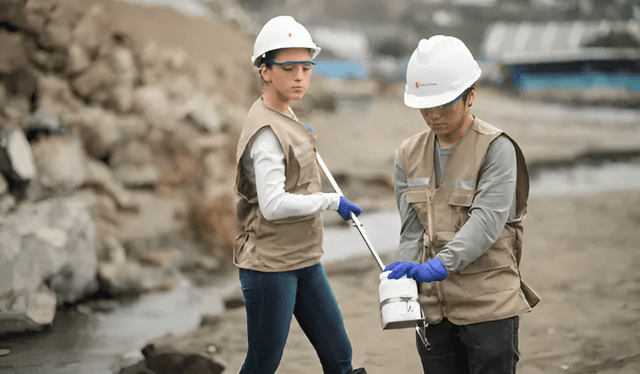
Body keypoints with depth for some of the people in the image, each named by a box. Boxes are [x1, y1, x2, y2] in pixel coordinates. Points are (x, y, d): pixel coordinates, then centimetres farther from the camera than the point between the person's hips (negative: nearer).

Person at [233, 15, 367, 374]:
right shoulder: (267, 132, -19)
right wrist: (332, 201, -17)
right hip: (270, 264, -9)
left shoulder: (287, 116, 9)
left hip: (304, 261, 9)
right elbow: (273, 206, -27)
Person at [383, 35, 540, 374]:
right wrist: (404, 284, -14)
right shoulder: (409, 155, 9)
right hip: (433, 306, 5)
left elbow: (487, 220, -21)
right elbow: (412, 230, 3)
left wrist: (440, 264, -34)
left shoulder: (496, 149, -8)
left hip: (488, 305, -5)